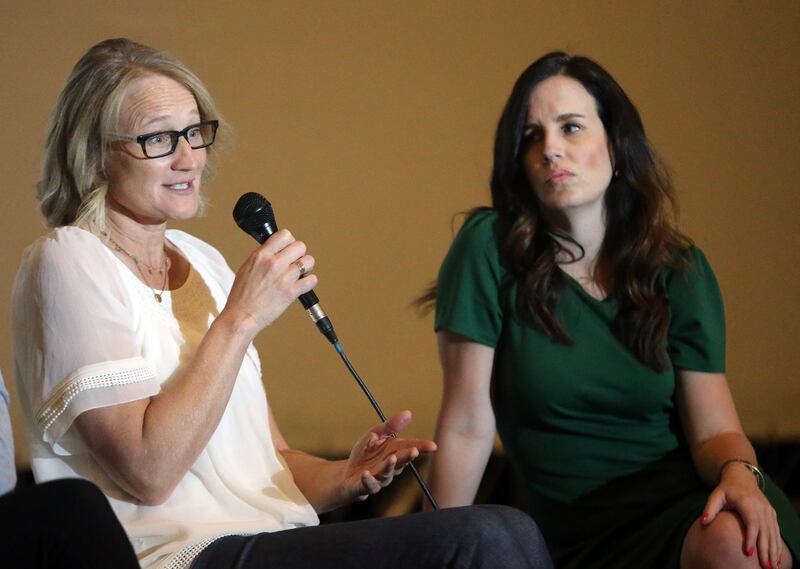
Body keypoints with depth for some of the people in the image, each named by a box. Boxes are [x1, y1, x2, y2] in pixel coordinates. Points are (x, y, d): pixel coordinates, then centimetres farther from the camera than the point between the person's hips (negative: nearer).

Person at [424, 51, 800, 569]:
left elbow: (713, 428, 0)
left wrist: (739, 472, -22)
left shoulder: (679, 270, 6)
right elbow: (467, 427, -4)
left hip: (686, 491, 2)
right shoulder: (491, 250, -4)